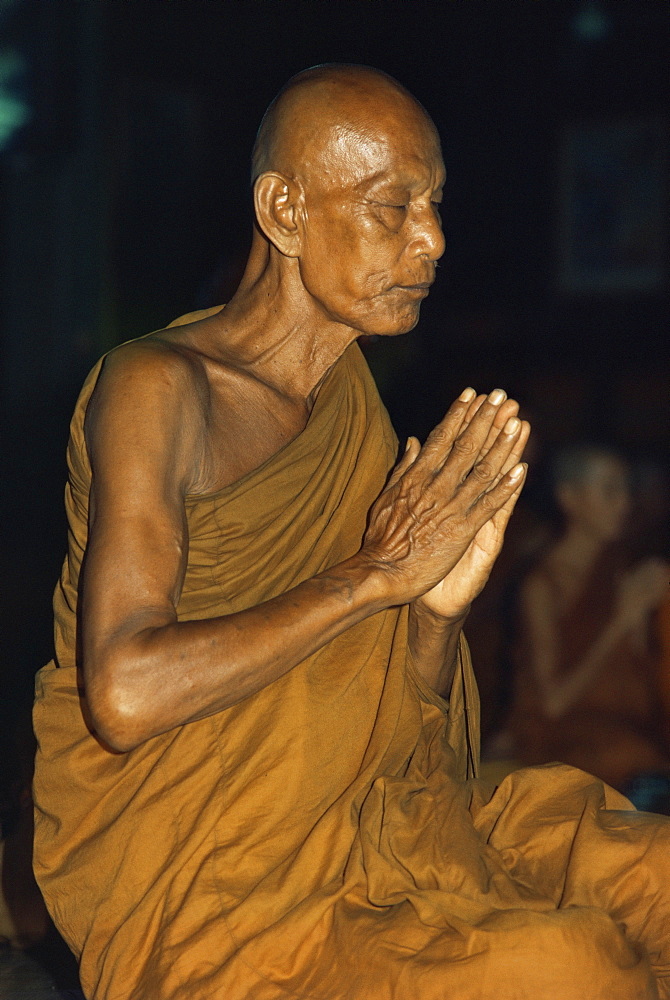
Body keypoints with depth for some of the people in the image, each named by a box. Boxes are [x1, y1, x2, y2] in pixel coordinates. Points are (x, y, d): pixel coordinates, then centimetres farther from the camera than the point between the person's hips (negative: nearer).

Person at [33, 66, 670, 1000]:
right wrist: (376, 575, -21)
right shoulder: (157, 387, -13)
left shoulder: (351, 390, 11)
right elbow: (125, 697, -26)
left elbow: (408, 713, 12)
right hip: (194, 896, -8)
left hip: (373, 820, 8)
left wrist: (441, 604, -11)